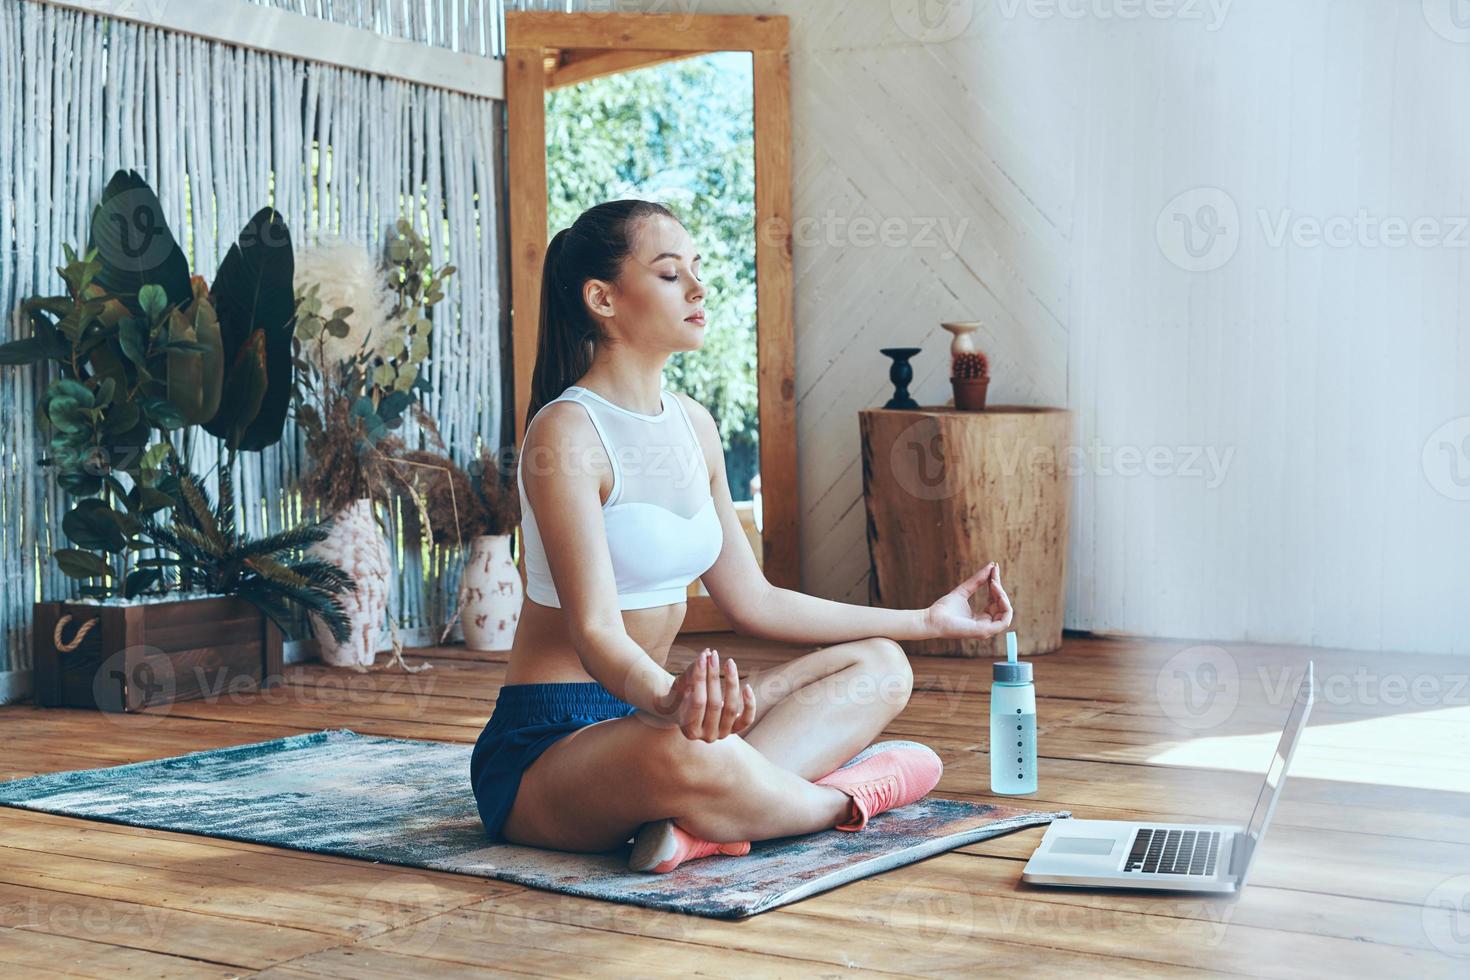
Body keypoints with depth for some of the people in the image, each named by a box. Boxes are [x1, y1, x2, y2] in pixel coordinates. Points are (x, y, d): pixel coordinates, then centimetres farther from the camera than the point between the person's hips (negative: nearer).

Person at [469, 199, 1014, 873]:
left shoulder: (693, 425, 10)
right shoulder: (564, 437, -16)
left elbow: (753, 601, 14)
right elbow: (595, 632, -25)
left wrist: (927, 620, 16)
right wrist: (668, 700, -49)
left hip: (644, 710, 9)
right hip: (547, 747, -9)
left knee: (880, 667, -1)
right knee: (691, 756, -42)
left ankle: (700, 824, -23)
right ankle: (849, 795, -12)